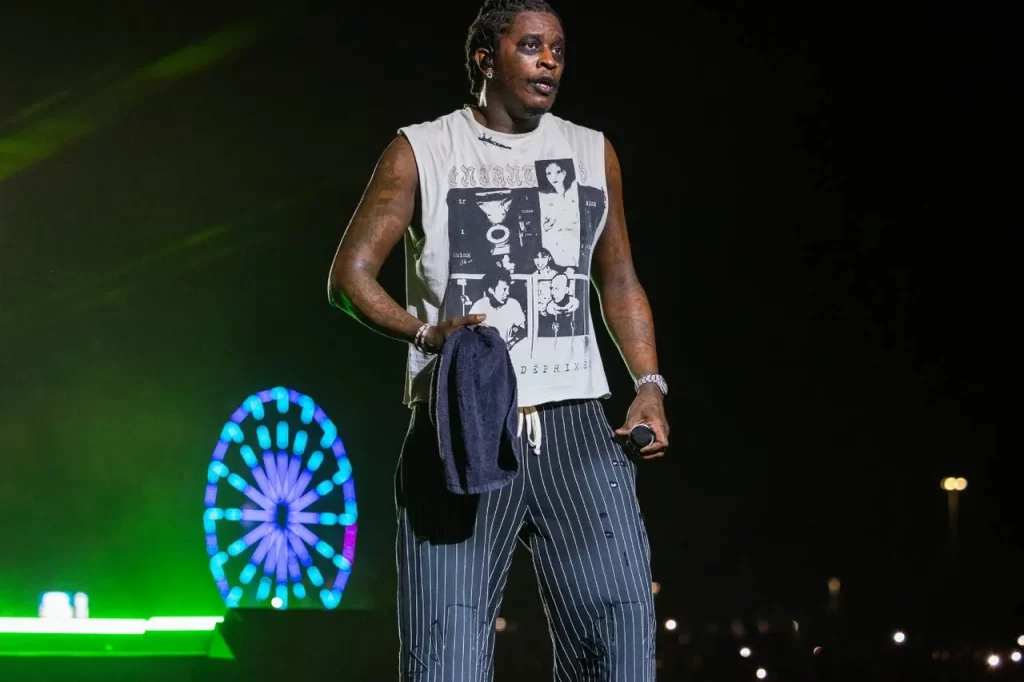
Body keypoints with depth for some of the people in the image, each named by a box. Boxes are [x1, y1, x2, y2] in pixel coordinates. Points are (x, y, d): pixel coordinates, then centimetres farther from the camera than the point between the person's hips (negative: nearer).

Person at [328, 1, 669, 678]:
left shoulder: (595, 152, 17)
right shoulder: (421, 152, 8)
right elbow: (350, 272, 5)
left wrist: (650, 386, 11)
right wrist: (426, 332, -13)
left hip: (575, 425, 3)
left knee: (621, 617, -11)